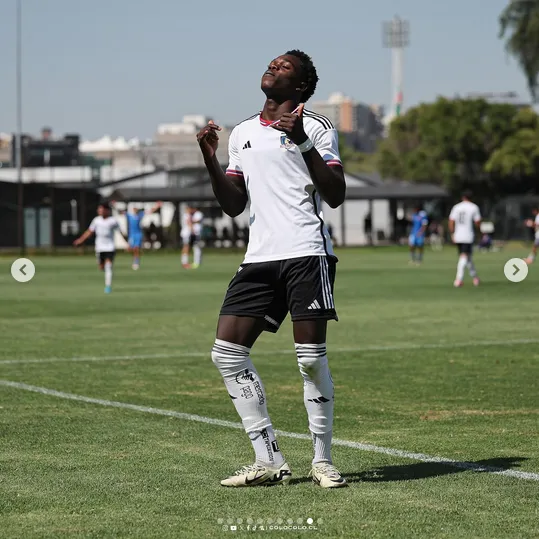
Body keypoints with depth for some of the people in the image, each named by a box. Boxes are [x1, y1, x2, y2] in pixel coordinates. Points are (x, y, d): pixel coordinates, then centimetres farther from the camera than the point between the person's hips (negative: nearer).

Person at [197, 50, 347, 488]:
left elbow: (336, 196, -7)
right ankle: (270, 461, 2)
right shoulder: (242, 134, 20)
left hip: (306, 253, -6)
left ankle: (323, 461, 4)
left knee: (312, 356, -9)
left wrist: (303, 143, -15)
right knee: (227, 352, -3)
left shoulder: (315, 128, 3)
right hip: (259, 256, 6)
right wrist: (210, 159, 7)